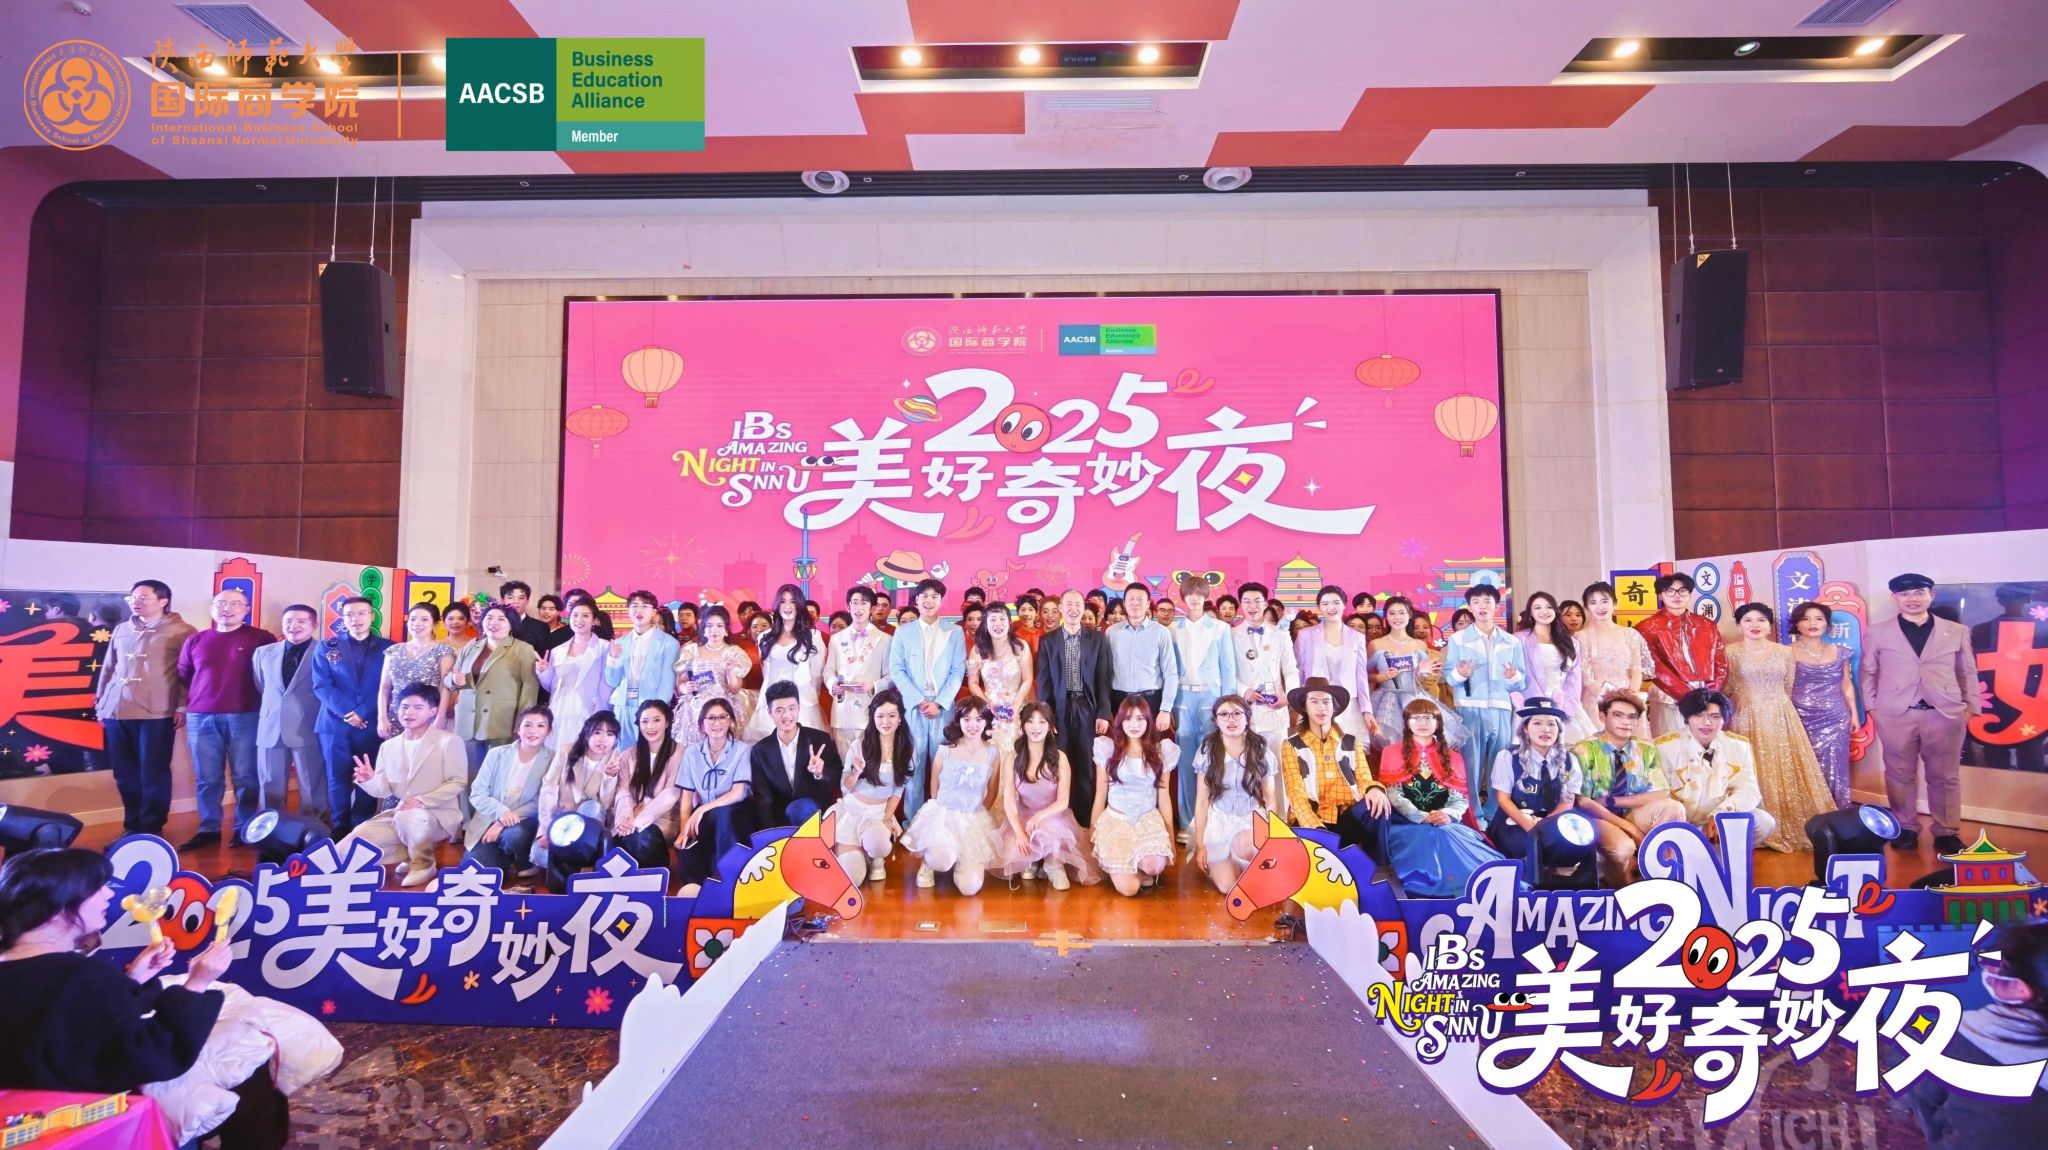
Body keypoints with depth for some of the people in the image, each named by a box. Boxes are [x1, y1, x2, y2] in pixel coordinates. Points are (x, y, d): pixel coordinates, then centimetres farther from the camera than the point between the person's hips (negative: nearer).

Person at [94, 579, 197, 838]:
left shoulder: (181, 631, -1)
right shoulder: (121, 629, 17)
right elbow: (108, 667, 21)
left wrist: (182, 705, -10)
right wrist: (100, 702, 18)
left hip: (156, 713, -6)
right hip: (117, 711, 6)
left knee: (154, 773, -1)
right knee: (125, 773, 9)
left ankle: (152, 828, 8)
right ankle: (132, 826, 19)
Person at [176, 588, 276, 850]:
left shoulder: (261, 638, 3)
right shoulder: (195, 640, 13)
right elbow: (182, 676, 20)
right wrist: (182, 705, 12)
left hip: (245, 716, -3)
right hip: (200, 717, 3)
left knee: (245, 776, 1)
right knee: (206, 778, 7)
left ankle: (244, 829, 10)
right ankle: (208, 829, 16)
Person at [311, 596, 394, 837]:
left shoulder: (387, 648, 6)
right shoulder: (327, 646, 8)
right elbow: (321, 685, 0)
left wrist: (363, 714, -9)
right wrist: (347, 712, -12)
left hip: (371, 724, 0)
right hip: (335, 723, 1)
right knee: (337, 778, 4)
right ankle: (340, 829, 12)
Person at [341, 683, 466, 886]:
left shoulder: (449, 742, -4)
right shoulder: (389, 747, 13)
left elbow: (457, 783, -9)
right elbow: (384, 790, 10)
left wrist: (423, 800, -21)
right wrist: (369, 781, -13)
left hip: (439, 815, -6)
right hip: (399, 813, 6)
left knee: (407, 817, -39)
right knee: (348, 850, -11)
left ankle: (423, 863, -10)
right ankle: (410, 852, 10)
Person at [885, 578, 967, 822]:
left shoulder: (955, 632, 7)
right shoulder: (903, 632, 7)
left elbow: (958, 671, 2)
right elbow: (896, 670, 1)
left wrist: (939, 702, -8)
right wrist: (918, 701, -9)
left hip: (944, 706, 0)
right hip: (912, 706, 0)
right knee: (913, 764, 1)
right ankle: (913, 820, 9)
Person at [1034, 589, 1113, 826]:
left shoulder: (1097, 639, 5)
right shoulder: (1047, 640, 5)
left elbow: (1103, 678, 2)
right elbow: (1043, 680, 2)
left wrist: (1104, 713, -4)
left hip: (1088, 708, 0)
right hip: (1059, 709, 0)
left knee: (1087, 767, 3)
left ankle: (1087, 819, 14)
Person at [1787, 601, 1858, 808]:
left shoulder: (1839, 652, 9)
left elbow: (1847, 685, 16)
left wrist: (1854, 713, 12)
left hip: (1835, 719, 3)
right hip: (1803, 721, -3)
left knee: (1834, 770, 5)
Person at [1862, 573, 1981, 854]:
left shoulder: (1957, 631, 9)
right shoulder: (1878, 633, 6)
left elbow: (1967, 672, 11)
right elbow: (1868, 672, 8)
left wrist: (1971, 706, 5)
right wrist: (1871, 706, 2)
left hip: (1945, 714, 1)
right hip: (1895, 715, -1)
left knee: (1945, 777, 7)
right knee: (1900, 776, 7)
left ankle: (1947, 832, 19)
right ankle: (1905, 828, 18)